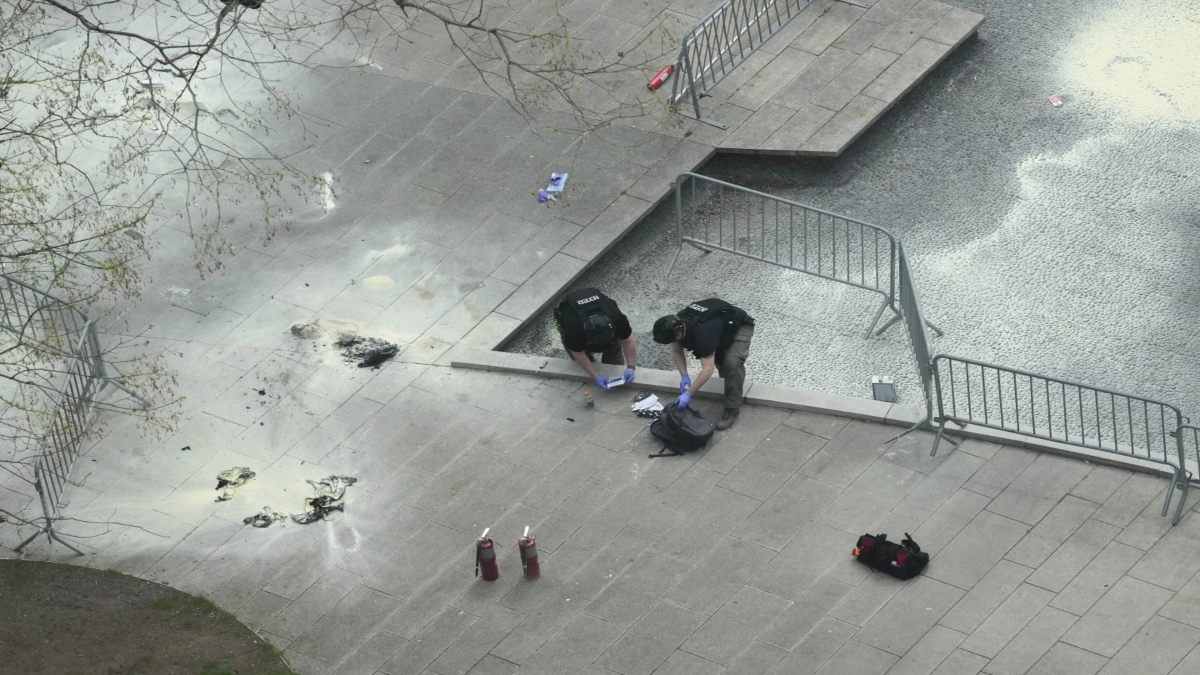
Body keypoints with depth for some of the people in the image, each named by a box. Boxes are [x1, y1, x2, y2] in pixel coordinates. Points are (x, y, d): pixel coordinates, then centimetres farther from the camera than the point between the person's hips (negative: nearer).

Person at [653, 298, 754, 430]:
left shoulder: (702, 333, -42)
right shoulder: (677, 323, -19)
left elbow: (707, 369, -40)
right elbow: (677, 351, -2)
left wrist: (688, 394, -38)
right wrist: (684, 376, -16)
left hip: (739, 327, -9)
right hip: (721, 324, 9)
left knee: (732, 362, -28)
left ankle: (732, 410, -19)